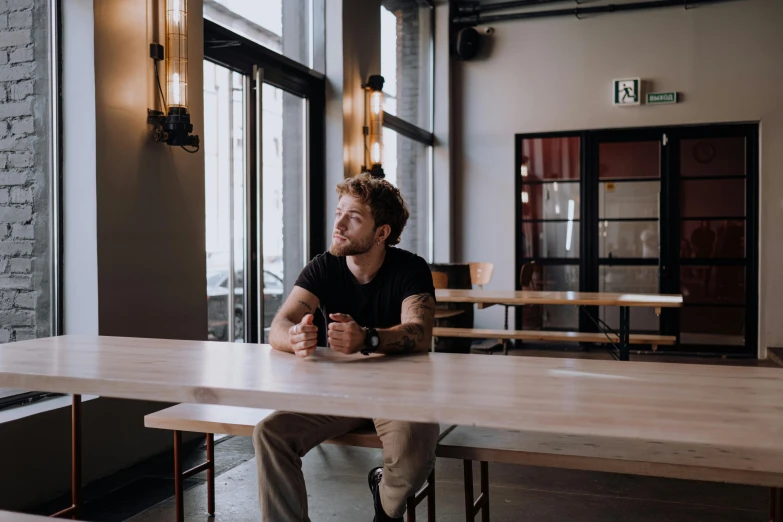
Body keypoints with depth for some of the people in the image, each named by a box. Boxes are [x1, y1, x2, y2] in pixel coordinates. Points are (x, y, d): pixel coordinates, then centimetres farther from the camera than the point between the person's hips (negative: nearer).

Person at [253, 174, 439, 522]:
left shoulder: (410, 269, -12)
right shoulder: (323, 268, -5)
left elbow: (419, 334, -28)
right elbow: (279, 326, -16)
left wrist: (366, 339, -49)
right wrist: (296, 338, -42)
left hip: (397, 389, -2)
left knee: (415, 442, -32)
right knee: (270, 433, -22)